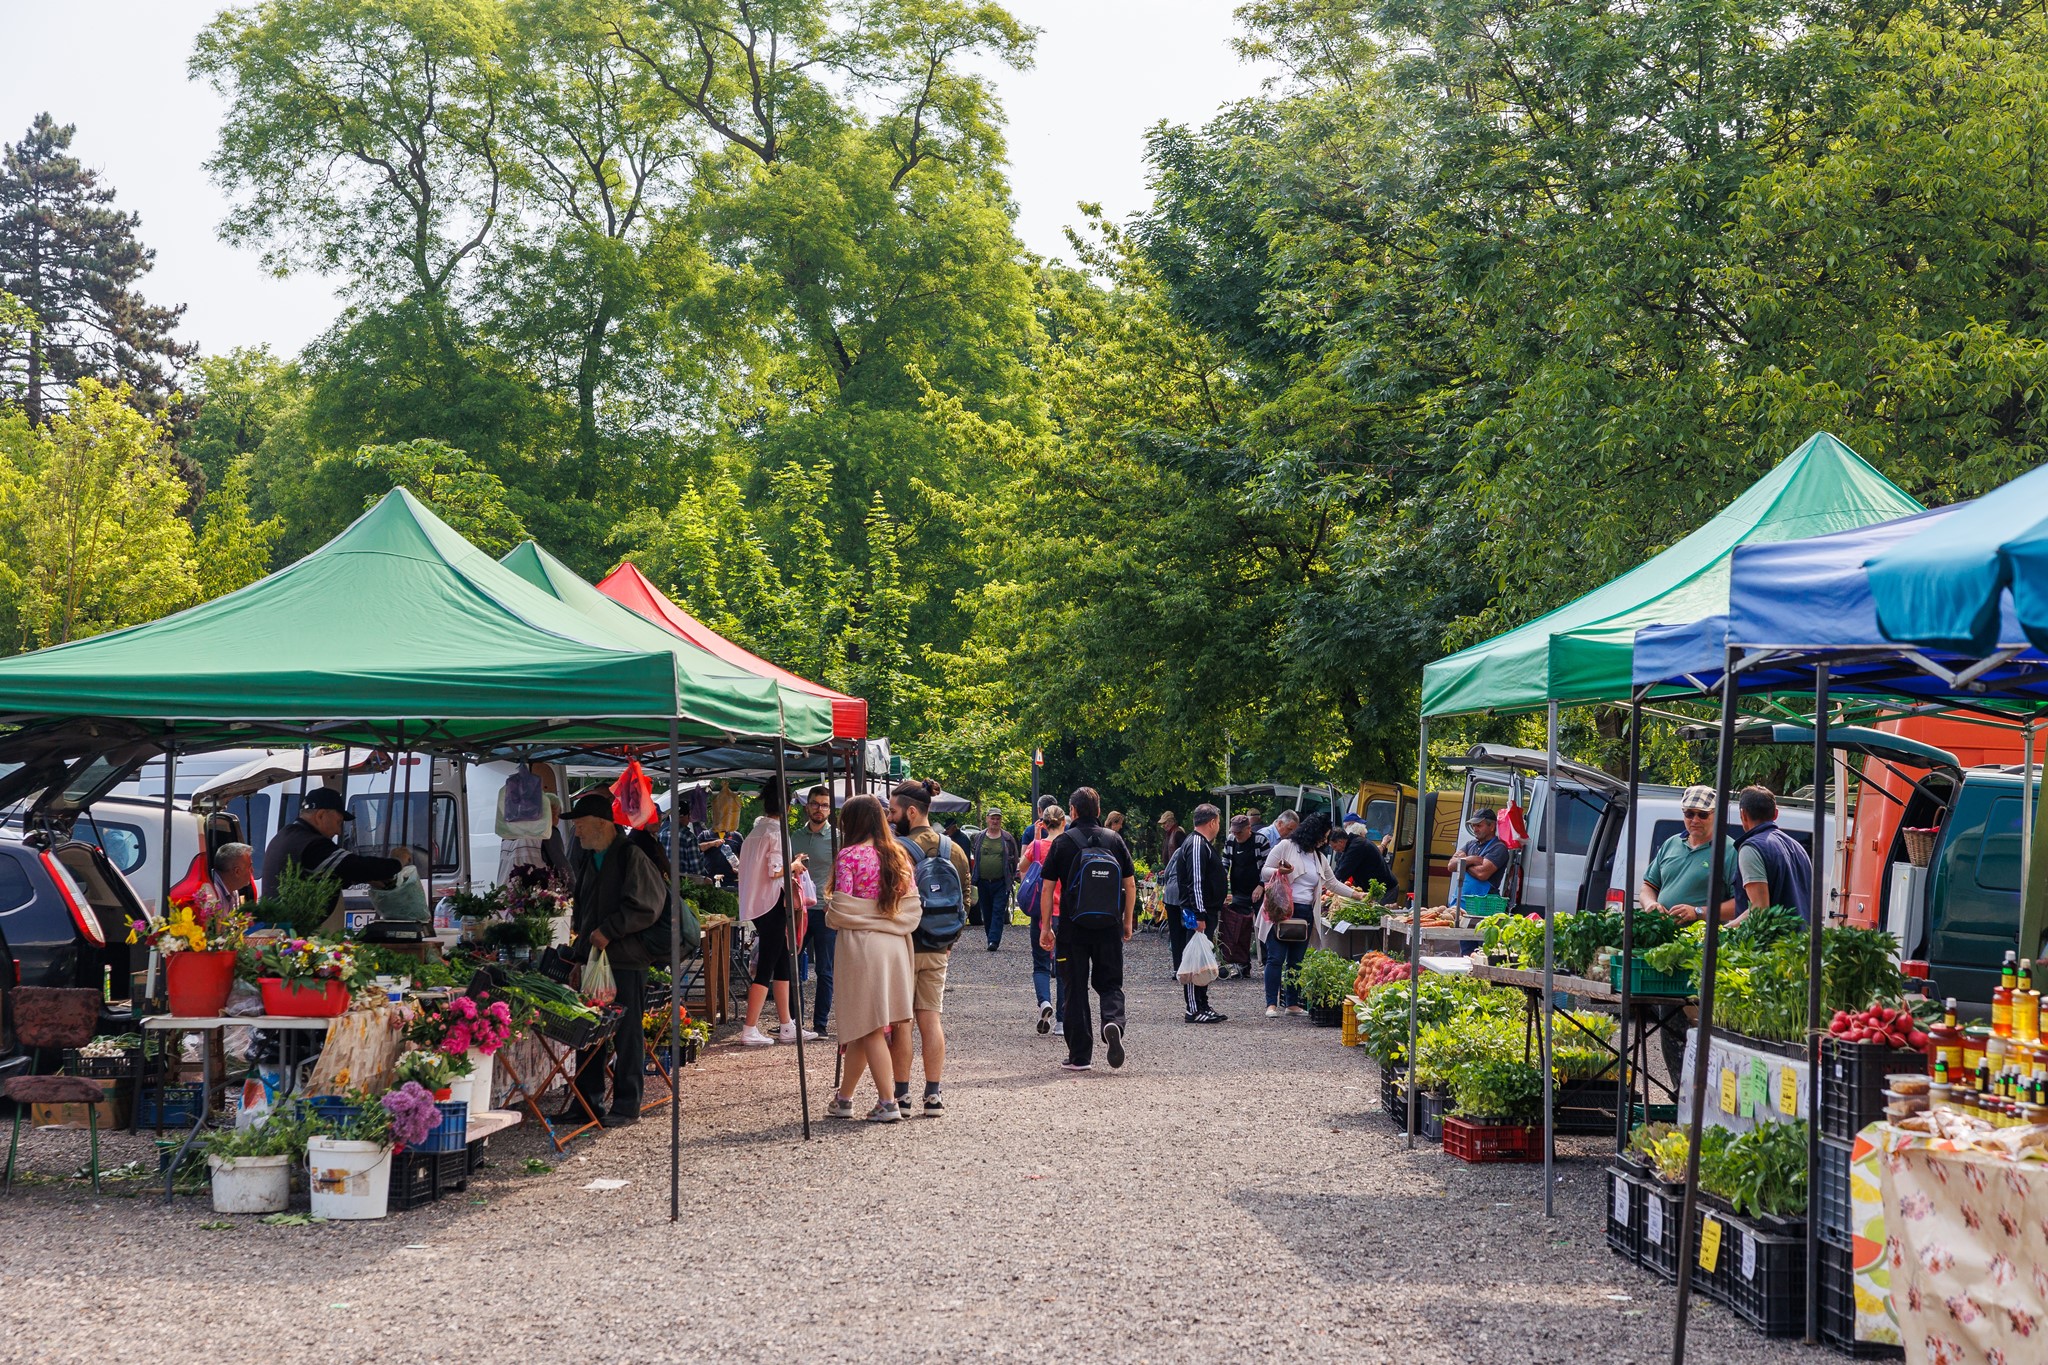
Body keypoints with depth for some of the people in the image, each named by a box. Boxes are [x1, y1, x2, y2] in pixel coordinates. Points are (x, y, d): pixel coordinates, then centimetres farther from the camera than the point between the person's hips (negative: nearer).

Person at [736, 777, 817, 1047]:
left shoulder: (757, 829, 12)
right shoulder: (775, 831, -14)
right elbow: (775, 871, -21)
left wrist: (790, 867, 20)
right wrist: (794, 865, -3)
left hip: (757, 902, 9)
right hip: (772, 903, -9)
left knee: (782, 965, 13)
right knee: (766, 967, -5)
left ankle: (787, 1026, 16)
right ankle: (750, 1030, -5)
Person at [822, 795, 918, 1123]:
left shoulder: (849, 855, -8)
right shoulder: (898, 855, 9)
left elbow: (841, 908, -11)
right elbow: (911, 905, 7)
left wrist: (828, 908, 9)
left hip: (861, 944, -6)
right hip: (895, 944, 6)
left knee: (870, 1029, 0)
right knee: (863, 1027, 13)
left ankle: (888, 1102, -5)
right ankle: (843, 1099, 22)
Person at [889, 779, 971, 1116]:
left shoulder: (897, 850, -15)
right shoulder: (955, 851, 7)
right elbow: (964, 900, 12)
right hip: (938, 949, 6)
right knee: (931, 1019, 9)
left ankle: (901, 1095, 5)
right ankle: (934, 1095, 8)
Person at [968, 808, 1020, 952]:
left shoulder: (1008, 838, 4)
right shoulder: (978, 837, 9)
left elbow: (1014, 859, 10)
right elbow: (973, 856, 17)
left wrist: (1013, 876, 6)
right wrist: (973, 877, 12)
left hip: (1001, 882, -3)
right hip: (983, 882, 3)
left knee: (998, 912, -10)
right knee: (987, 912, 8)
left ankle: (994, 941, -15)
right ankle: (992, 940, 18)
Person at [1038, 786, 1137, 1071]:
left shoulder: (1064, 842, -2)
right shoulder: (1114, 840, 5)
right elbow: (1130, 884, 5)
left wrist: (1046, 927, 3)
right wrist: (1128, 922, 15)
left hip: (1073, 927, -2)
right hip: (1109, 928, 2)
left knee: (1075, 988, 6)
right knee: (1110, 983, 12)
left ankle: (1080, 1055, 7)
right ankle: (1113, 1023, -19)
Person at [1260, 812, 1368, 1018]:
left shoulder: (1320, 857, 17)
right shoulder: (1286, 846, -3)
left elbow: (1332, 883, 24)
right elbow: (1265, 872, -2)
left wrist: (1355, 895, 18)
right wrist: (1280, 871, -22)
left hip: (1305, 914, 6)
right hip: (1281, 911, -6)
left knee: (1297, 960, 8)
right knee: (1276, 958, -6)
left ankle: (1293, 1003, 14)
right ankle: (1272, 1004, -5)